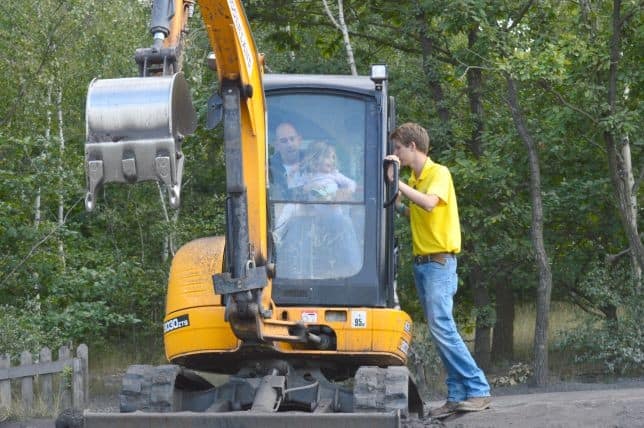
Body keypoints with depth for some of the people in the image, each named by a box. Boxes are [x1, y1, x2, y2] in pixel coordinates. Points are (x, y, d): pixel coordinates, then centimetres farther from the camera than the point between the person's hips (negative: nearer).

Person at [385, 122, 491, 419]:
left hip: (439, 261, -8)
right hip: (421, 261, 8)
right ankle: (457, 395, 3)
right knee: (440, 331, 4)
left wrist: (396, 182, -23)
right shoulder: (414, 179, 15)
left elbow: (429, 204, -26)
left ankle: (478, 390, -16)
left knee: (441, 326, -16)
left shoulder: (438, 173, -8)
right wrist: (395, 202, 11)